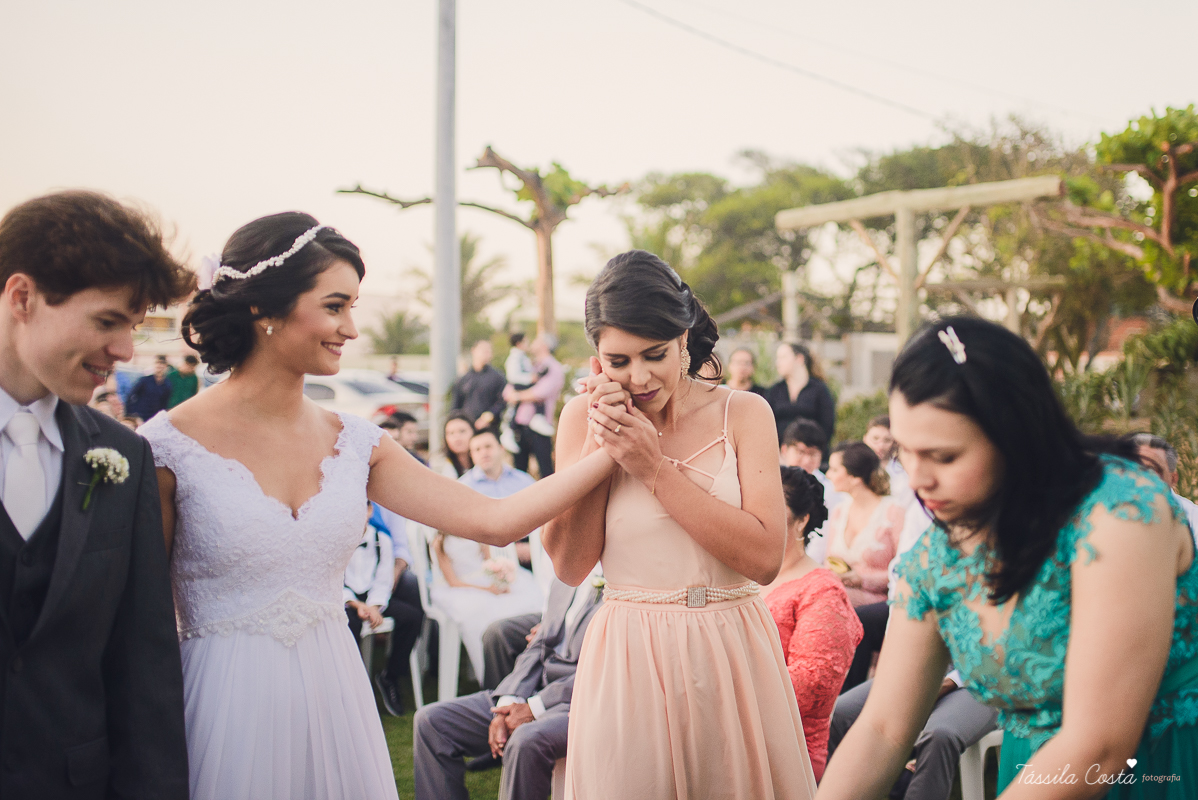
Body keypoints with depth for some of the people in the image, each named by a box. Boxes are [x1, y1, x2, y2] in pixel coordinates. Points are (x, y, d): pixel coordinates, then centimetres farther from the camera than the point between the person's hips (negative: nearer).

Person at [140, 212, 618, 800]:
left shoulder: (354, 443, 3)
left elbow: (496, 520, 0)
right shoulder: (170, 447, -10)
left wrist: (614, 448, -2)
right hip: (227, 709, -4)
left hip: (334, 704, 5)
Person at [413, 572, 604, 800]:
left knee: (526, 741, -40)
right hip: (537, 691, 8)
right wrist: (507, 706, -4)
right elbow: (537, 650, 14)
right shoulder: (561, 585, 17)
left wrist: (534, 708, -16)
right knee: (429, 720, -3)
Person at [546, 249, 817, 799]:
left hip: (732, 655, 0)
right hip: (628, 662, 0)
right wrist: (599, 444, -12)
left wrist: (655, 468, -16)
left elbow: (765, 558, -13)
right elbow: (569, 565, -6)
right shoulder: (584, 418, 1)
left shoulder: (742, 413, -2)